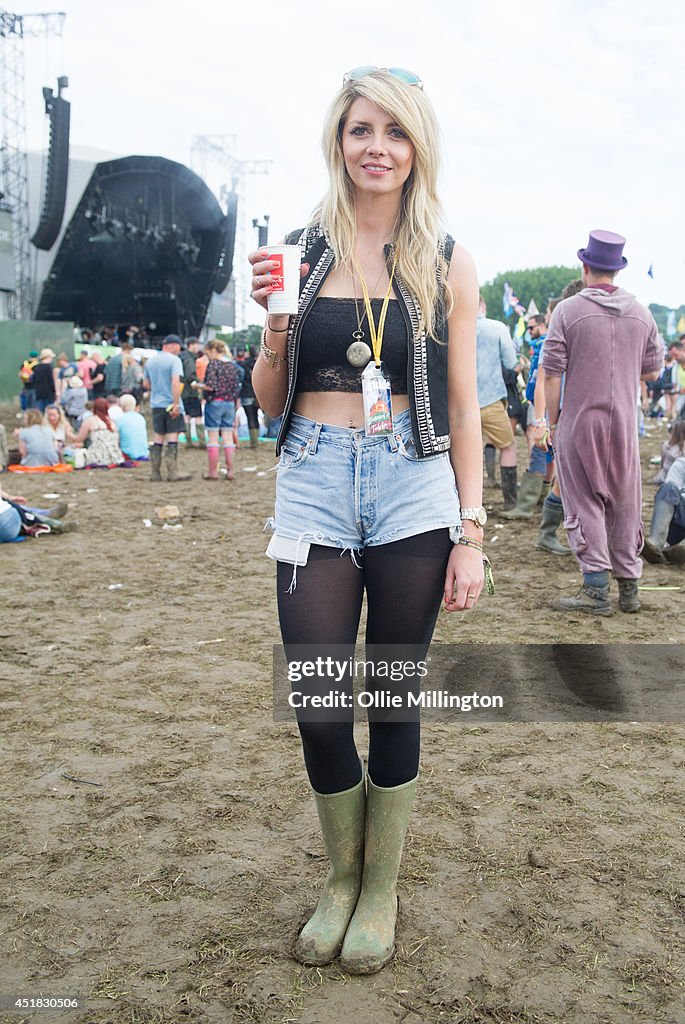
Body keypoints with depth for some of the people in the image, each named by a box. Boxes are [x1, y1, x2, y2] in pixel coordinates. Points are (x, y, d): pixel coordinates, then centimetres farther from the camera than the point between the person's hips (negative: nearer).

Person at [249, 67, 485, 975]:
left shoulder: (446, 263, 4)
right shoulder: (298, 253, 6)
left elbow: (463, 405, 3)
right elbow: (269, 401, 10)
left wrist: (471, 532, -3)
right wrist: (275, 322, -8)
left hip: (413, 491, -1)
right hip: (314, 489, 1)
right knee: (317, 704, 1)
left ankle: (381, 889, 29)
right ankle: (342, 875, 29)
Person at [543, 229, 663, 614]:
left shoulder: (568, 310, -7)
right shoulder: (641, 313, 4)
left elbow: (552, 375, -10)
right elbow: (653, 371, 9)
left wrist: (553, 423, -1)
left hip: (579, 422, -3)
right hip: (624, 423, 4)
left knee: (585, 503, 2)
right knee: (625, 504, 12)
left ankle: (597, 588, -3)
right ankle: (629, 586, 20)